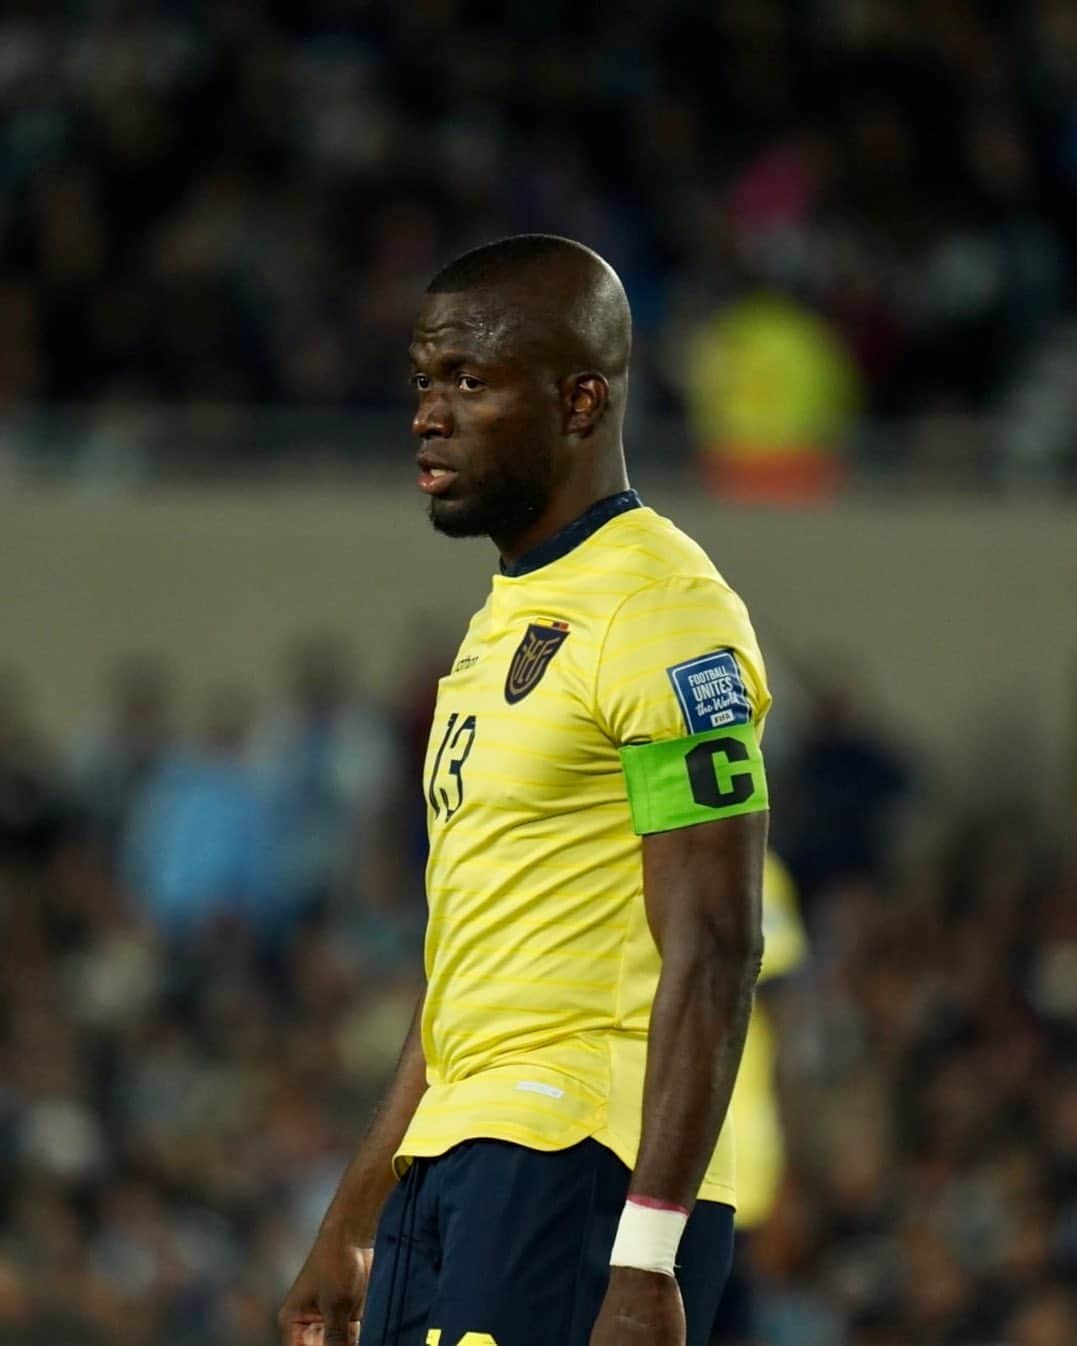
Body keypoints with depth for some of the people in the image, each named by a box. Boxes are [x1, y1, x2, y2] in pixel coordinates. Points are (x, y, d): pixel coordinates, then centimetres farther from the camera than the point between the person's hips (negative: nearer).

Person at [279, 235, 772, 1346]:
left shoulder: (660, 613, -9)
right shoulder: (498, 628, 21)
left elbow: (711, 955, -16)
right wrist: (349, 1232, 25)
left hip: (578, 1172, -9)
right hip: (451, 1169, 9)